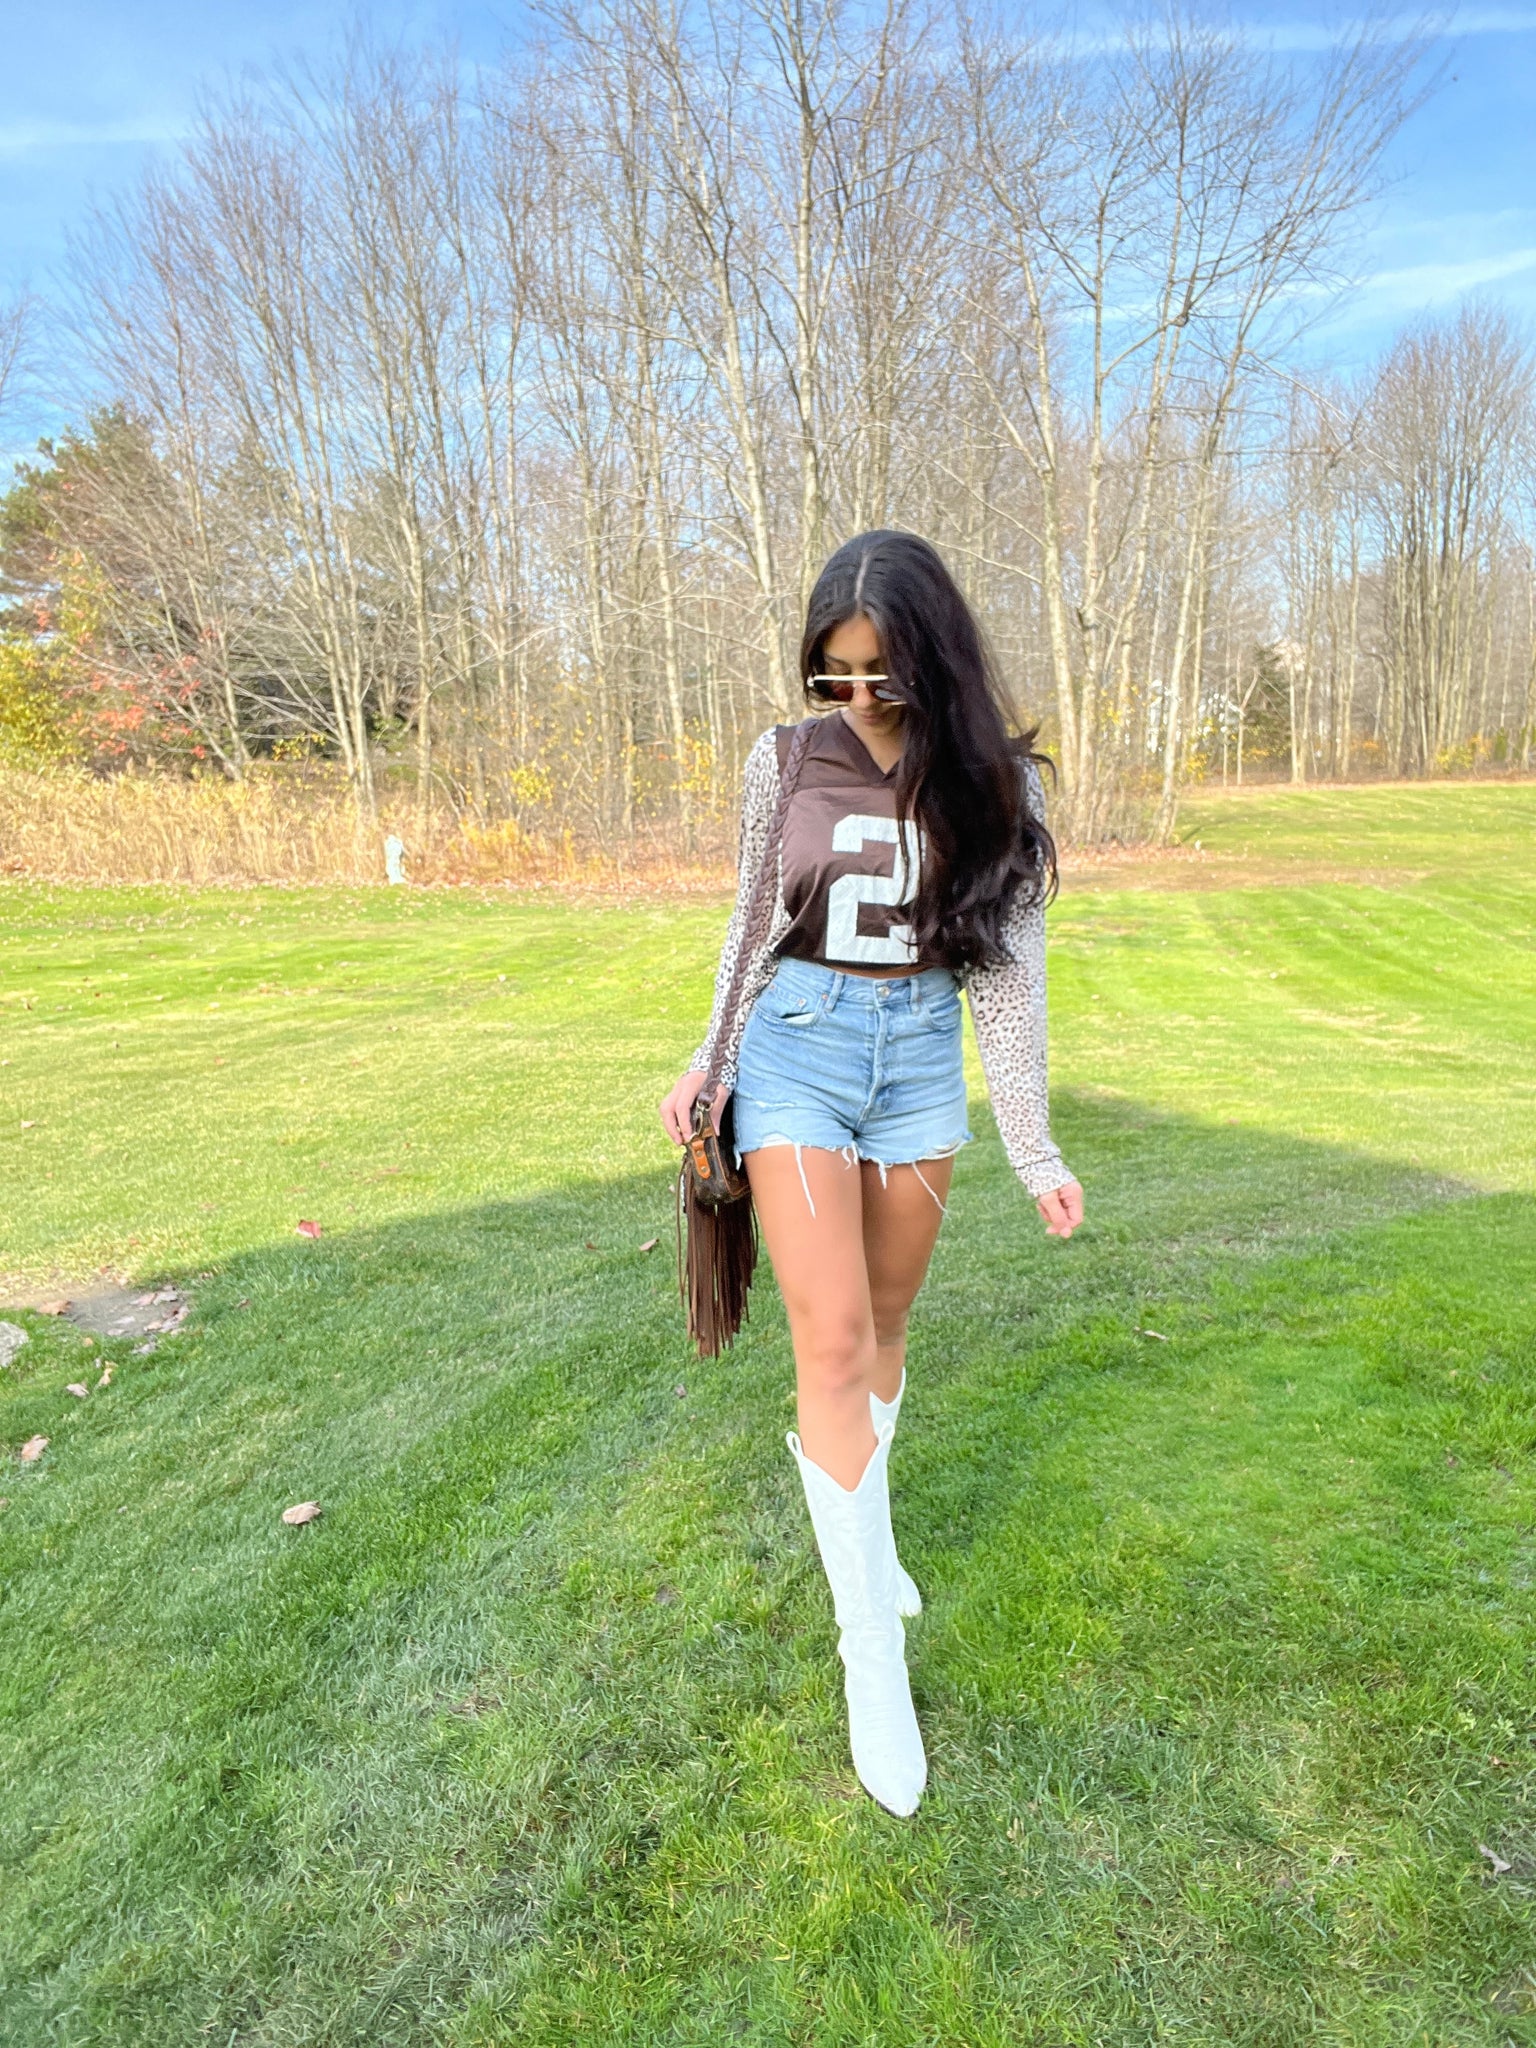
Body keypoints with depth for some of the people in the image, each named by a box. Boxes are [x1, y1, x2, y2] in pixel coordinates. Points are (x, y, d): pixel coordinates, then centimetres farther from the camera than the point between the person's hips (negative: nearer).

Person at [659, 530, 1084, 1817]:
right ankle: (873, 1651, 8)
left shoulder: (994, 782, -4)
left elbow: (1009, 967, -3)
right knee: (831, 1345, -6)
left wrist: (1035, 1147, -4)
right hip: (796, 1048, -1)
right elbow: (751, 929, 8)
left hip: (923, 1057, 2)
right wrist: (706, 1065, 9)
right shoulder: (784, 764, -3)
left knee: (885, 1324, 15)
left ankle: (860, 1526, 42)